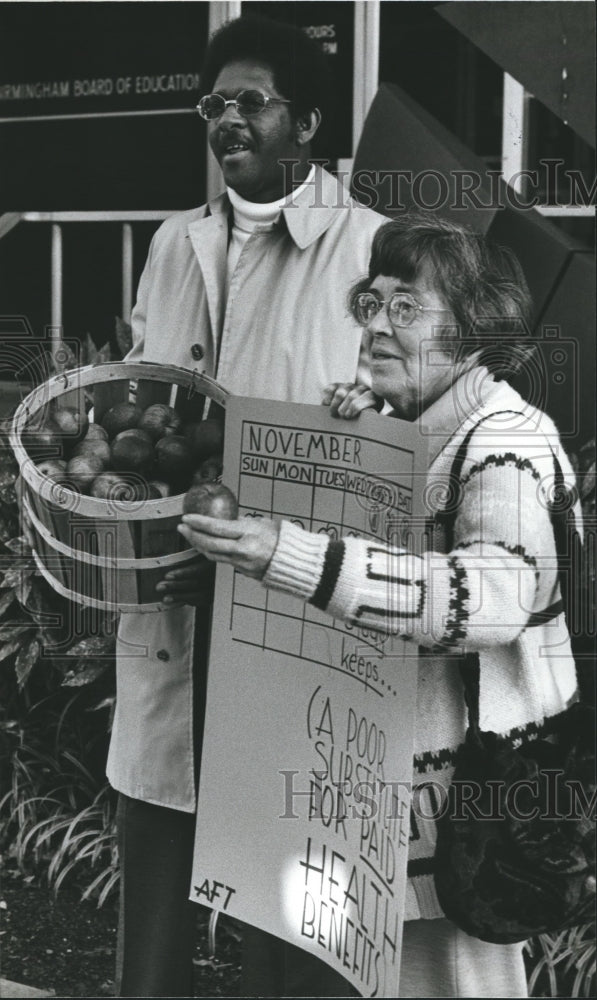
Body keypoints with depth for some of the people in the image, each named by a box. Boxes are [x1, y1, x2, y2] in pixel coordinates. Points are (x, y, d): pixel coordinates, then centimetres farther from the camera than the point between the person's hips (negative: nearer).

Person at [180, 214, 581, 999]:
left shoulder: (508, 439, -17)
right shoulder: (402, 428, 9)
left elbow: (497, 593, -36)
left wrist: (293, 558, -42)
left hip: (469, 780, -8)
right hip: (384, 773, 8)